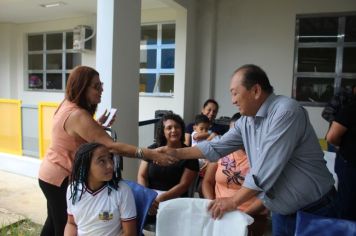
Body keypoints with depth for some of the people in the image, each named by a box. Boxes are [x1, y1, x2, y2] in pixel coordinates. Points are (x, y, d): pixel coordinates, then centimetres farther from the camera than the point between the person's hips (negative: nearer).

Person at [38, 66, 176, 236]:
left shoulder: (68, 105, 1)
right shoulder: (78, 116, -30)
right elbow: (111, 146, -39)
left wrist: (99, 125, 0)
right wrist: (150, 154, -43)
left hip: (51, 172, 9)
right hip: (60, 178, -9)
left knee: (54, 222, 26)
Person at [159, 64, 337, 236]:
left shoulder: (286, 111, -24)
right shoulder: (246, 122, 1)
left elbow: (267, 169, -27)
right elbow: (217, 147, 9)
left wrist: (234, 201, -18)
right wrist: (177, 153, 4)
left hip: (313, 211, -6)